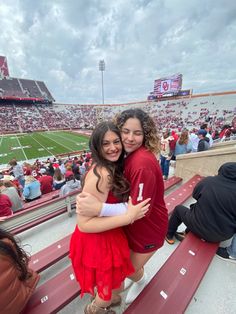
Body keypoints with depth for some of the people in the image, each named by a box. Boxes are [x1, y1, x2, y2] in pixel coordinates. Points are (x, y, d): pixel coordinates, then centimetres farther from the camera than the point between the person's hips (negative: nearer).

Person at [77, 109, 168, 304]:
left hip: (149, 227, -7)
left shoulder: (143, 162, -33)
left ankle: (141, 280, 56)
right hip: (133, 223, 7)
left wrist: (100, 208, -44)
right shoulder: (129, 155, -5)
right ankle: (137, 275, 63)